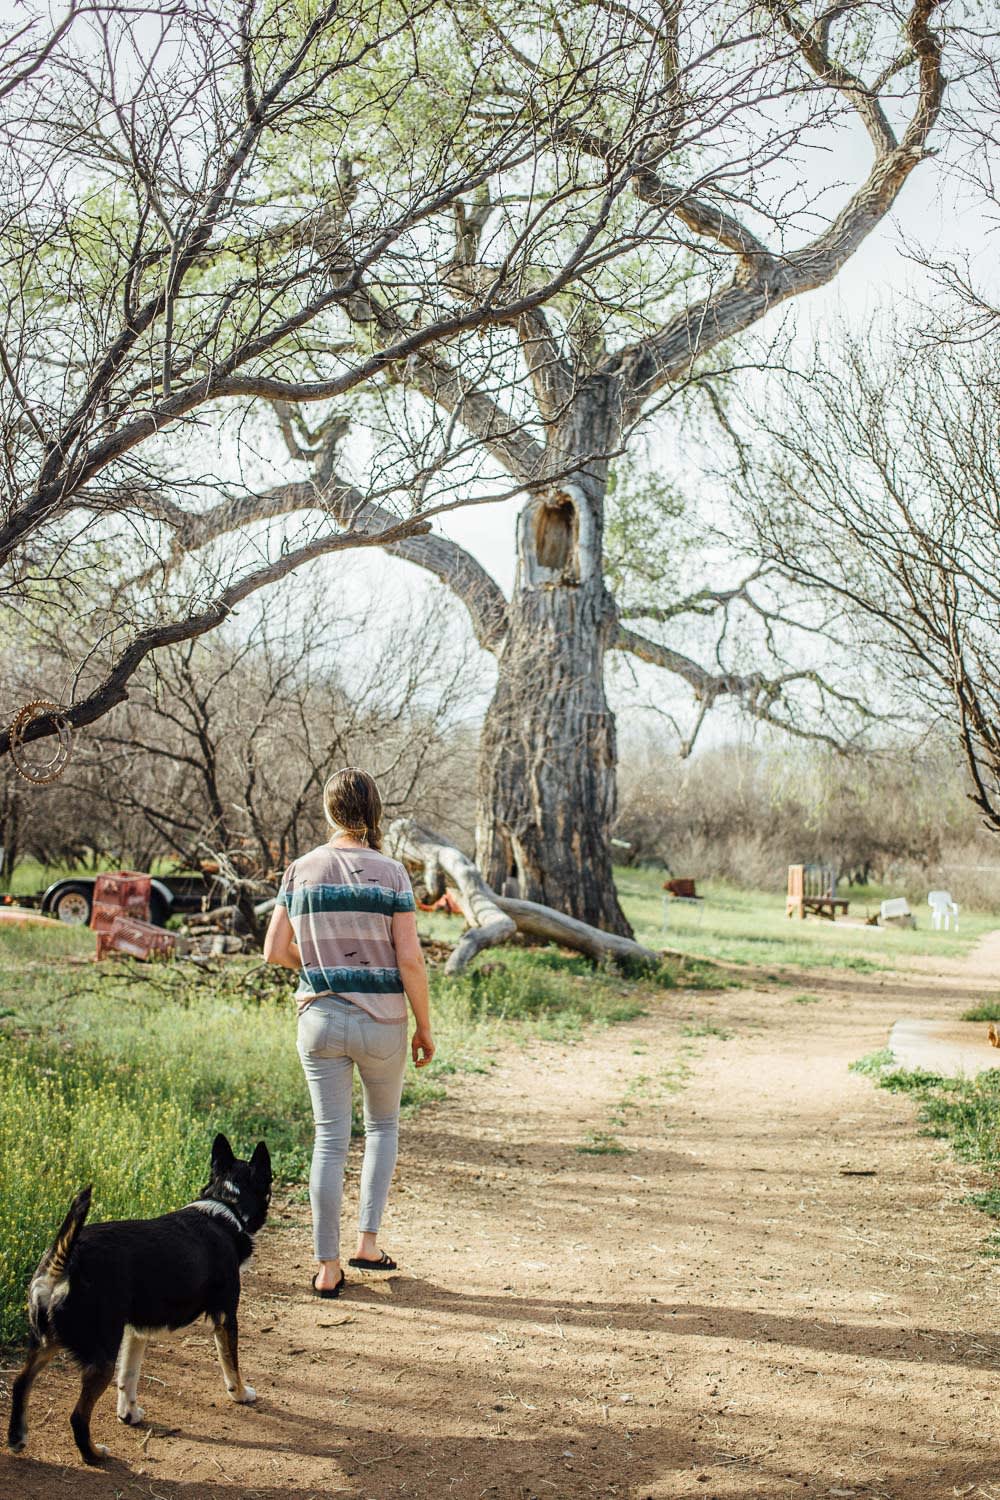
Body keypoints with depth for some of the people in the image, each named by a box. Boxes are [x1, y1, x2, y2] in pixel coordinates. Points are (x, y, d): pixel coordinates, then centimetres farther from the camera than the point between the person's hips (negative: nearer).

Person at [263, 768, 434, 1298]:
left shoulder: (301, 871, 0)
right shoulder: (390, 873, -8)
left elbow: (275, 952, 0)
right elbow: (410, 960, -11)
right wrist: (425, 1027, 0)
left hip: (320, 1017, 2)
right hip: (382, 1021, -1)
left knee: (330, 1139, 7)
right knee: (383, 1125, 21)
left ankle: (328, 1268, 10)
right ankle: (369, 1242, 16)